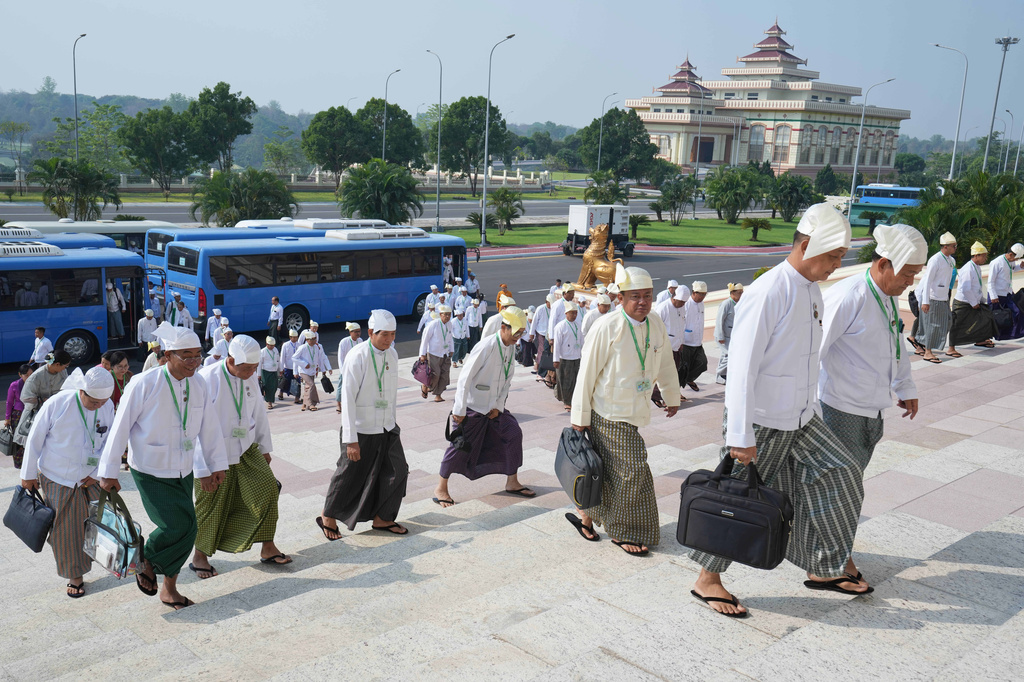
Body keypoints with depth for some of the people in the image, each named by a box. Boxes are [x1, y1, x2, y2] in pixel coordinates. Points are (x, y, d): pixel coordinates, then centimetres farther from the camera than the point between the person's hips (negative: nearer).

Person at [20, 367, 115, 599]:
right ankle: (75, 576, 18)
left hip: (90, 478, 3)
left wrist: (98, 474, -6)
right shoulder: (57, 404, -19)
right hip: (58, 479, -3)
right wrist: (28, 474, -3)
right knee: (65, 529, 3)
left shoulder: (108, 406, -8)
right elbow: (35, 438, -9)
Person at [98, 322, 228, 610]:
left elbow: (210, 427, 7)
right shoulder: (144, 385, -19)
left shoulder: (199, 386, -4)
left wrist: (218, 465, 13)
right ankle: (145, 558, 15)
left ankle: (169, 589, 30)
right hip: (151, 473, -5)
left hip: (183, 472, 5)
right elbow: (120, 427, -12)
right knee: (179, 525, -17)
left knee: (184, 531, 10)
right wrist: (108, 472, -7)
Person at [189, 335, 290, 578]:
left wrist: (265, 447, 16)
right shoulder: (207, 380, -23)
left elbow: (258, 412, 12)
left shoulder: (250, 378, -2)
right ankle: (199, 556, 28)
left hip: (246, 449, 6)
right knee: (211, 504, 6)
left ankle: (267, 549, 11)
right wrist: (204, 469, -21)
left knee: (266, 488, -2)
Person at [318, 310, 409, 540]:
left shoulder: (392, 354, 2)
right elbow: (347, 398, -20)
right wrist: (351, 440, -21)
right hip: (361, 430, -7)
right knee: (350, 475, 6)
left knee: (397, 471, 7)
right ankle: (328, 517, 29)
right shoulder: (357, 357, -20)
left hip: (387, 428, 7)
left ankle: (382, 519, 25)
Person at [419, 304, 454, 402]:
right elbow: (425, 338, -10)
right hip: (433, 354, -6)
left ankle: (438, 395, 12)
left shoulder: (449, 324, 5)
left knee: (444, 375, 1)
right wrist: (422, 354, -11)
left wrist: (451, 350, 13)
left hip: (445, 354, 6)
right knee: (435, 375, -9)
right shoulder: (433, 324, -14)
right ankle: (424, 387, 20)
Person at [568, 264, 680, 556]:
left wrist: (672, 397, 28)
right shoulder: (606, 329, -18)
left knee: (611, 473, 12)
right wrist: (580, 416, -9)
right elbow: (587, 373, -12)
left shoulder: (656, 325, 1)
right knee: (629, 471, -3)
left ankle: (586, 515, 31)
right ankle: (622, 533, 14)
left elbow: (665, 364, 17)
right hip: (609, 414, -6)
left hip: (636, 410, 6)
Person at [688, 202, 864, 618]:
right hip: (760, 423, -8)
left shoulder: (812, 291, 7)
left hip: (801, 419, 9)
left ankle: (823, 568, 25)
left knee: (839, 475, 10)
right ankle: (707, 579, 21)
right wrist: (741, 435, -24)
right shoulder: (767, 293, -22)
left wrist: (812, 409, 19)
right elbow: (741, 366, -24)